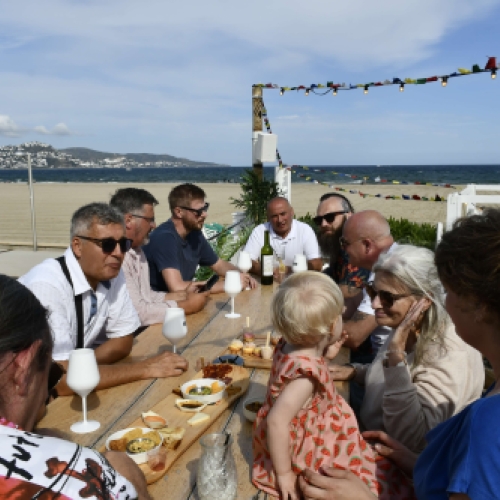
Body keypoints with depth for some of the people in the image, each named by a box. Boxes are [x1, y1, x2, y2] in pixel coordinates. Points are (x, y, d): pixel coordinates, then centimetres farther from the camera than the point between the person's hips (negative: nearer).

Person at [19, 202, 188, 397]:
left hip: (74, 394, 7)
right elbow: (61, 380, -29)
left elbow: (123, 341, 2)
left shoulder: (112, 274, -7)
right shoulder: (46, 286, -26)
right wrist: (144, 368, -24)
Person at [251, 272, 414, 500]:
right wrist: (283, 474, -23)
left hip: (308, 441, 9)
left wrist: (325, 354, 0)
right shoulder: (306, 373, -34)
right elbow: (276, 422, -34)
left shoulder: (290, 345, -8)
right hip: (299, 455, -9)